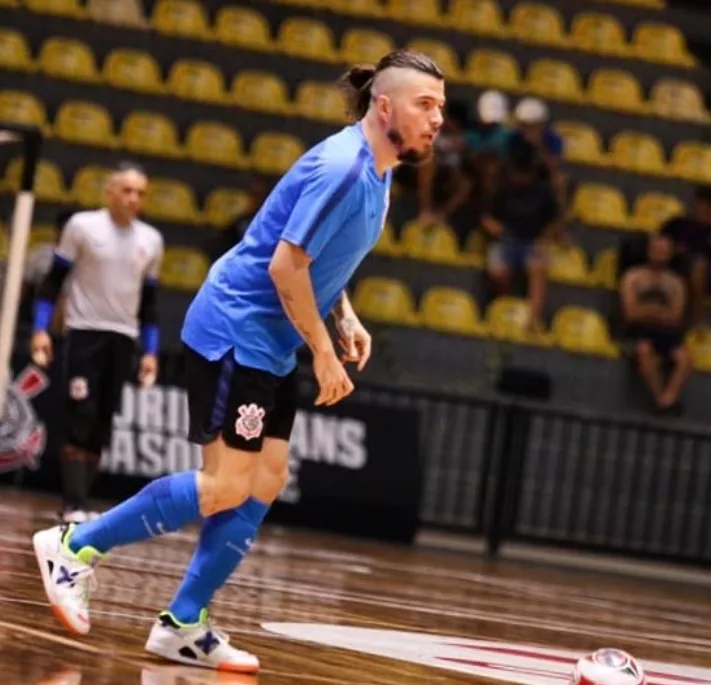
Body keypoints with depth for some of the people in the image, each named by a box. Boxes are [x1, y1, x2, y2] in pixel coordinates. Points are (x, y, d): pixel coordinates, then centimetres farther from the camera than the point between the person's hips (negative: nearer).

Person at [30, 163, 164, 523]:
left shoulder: (151, 240, 8)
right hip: (85, 332, -4)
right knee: (81, 419, -12)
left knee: (101, 426, 2)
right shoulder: (82, 225, -3)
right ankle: (73, 506, -14)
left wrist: (151, 350, 10)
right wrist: (41, 329, -9)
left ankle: (81, 503, 9)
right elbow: (54, 280, 0)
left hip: (123, 339, 4)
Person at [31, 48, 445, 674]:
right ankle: (75, 545, 1)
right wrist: (325, 354, -18)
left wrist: (346, 319, 9)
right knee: (225, 488, -10)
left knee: (265, 485, 5)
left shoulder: (375, 172, 10)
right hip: (234, 333, -10)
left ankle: (183, 626, 8)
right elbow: (286, 265, -23)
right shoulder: (341, 166, -20)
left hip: (271, 347, 10)